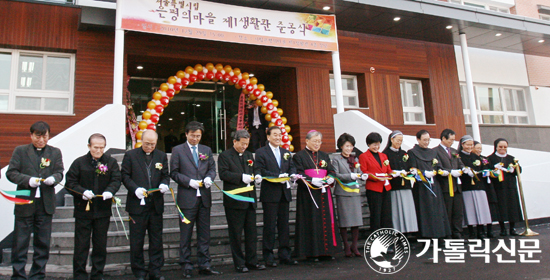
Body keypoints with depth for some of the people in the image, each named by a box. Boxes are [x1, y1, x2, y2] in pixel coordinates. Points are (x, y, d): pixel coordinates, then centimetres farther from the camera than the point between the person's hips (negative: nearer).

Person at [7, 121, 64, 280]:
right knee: (20, 242, 3)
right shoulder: (20, 151, 5)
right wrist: (28, 180, -17)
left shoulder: (55, 152, 9)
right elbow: (11, 173, -1)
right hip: (24, 203, -2)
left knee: (43, 242, 8)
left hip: (46, 203, 2)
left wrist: (54, 178, -18)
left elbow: (59, 172, 5)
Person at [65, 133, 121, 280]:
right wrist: (82, 191, -18)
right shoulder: (79, 162, 1)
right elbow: (70, 183, -1)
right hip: (83, 209, -1)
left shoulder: (111, 162, 3)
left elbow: (116, 180, -4)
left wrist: (109, 191, -24)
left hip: (103, 211, 1)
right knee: (81, 245, 4)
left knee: (101, 245, 10)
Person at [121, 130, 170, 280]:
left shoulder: (162, 156, 9)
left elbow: (166, 175, 12)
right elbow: (124, 176, 0)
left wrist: (164, 184, -10)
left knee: (156, 240, 8)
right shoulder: (130, 155, 2)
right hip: (137, 204, -2)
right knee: (137, 241, 6)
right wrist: (135, 189, -16)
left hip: (156, 204, 2)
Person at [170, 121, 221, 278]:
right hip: (187, 198, -4)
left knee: (204, 233, 9)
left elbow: (212, 169, 14)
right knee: (186, 234, 4)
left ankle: (204, 265, 18)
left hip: (204, 197, 4)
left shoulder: (207, 150, 13)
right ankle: (186, 266, 16)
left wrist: (209, 178, -7)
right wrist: (189, 181, -13)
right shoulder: (178, 150, 2)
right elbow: (174, 173, -1)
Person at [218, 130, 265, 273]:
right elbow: (223, 174, -14)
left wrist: (253, 177, -1)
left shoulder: (249, 155, 17)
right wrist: (241, 177, -20)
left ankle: (251, 261, 19)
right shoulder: (225, 155, -2)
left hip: (250, 199, 6)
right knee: (235, 234, 3)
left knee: (251, 233, 9)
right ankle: (239, 263, 14)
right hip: (234, 200, -6)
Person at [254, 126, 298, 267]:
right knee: (270, 226, 0)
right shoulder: (261, 152, -2)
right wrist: (278, 176, -21)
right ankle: (268, 256, 10)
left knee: (284, 225, 11)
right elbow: (260, 171, -12)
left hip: (284, 193, 6)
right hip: (270, 194, -5)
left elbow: (292, 167, 13)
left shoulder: (286, 152, 17)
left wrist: (292, 174, -11)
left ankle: (284, 255, 19)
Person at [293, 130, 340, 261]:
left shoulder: (324, 156, 18)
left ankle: (326, 251, 14)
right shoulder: (299, 156, 2)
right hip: (308, 195, -5)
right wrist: (312, 180, -22)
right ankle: (312, 252, 4)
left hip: (324, 193, 5)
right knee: (311, 222, -3)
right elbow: (299, 174, -8)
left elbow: (331, 170, 12)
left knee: (326, 220, 5)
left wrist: (331, 177, -11)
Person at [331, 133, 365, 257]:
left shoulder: (355, 159, 18)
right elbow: (336, 175, -7)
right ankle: (346, 246, 12)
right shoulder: (336, 159, 2)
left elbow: (359, 173, 14)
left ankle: (354, 246, 14)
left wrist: (363, 176, -8)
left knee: (357, 219, 1)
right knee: (344, 221, 1)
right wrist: (351, 176, -15)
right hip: (343, 192, -4)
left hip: (355, 192, 4)